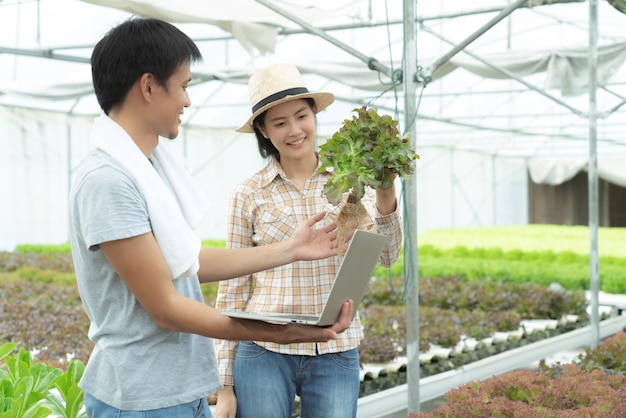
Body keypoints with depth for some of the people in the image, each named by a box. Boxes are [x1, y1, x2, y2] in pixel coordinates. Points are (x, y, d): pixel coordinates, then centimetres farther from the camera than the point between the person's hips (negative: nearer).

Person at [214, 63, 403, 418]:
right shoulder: (249, 194, -1)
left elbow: (386, 255, -5)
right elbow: (233, 288, 3)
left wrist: (385, 196, -24)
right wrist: (225, 384, 2)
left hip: (337, 355, 1)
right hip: (264, 351, -1)